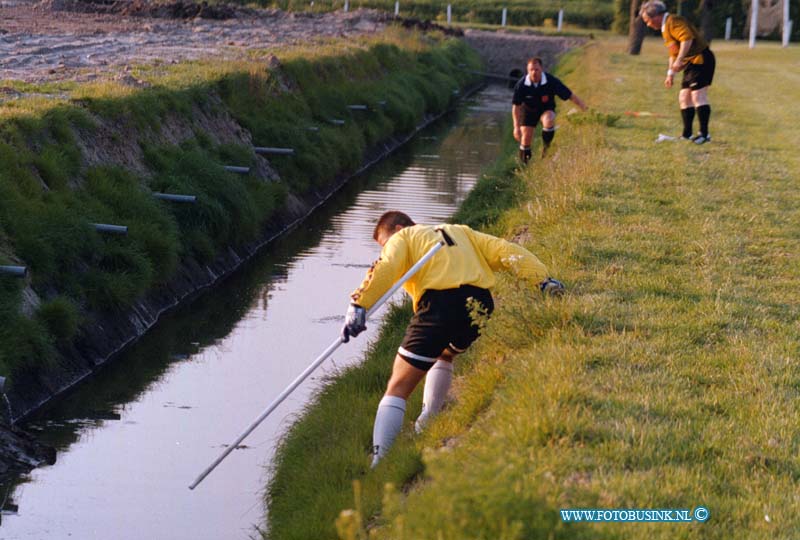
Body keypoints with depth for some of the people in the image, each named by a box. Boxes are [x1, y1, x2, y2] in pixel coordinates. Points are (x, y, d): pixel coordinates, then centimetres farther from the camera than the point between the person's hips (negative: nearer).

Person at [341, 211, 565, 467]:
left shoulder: (402, 238, 18)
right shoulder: (459, 232, 34)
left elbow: (385, 268, -4)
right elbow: (503, 250, 23)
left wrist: (358, 305, -16)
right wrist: (543, 279, 17)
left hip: (439, 305, -6)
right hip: (480, 305, 6)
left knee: (398, 387, -1)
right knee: (445, 354, 38)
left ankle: (377, 460, -13)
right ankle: (427, 425, 32)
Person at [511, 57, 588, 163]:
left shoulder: (551, 81, -26)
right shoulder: (521, 85, -24)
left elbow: (570, 96, -18)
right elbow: (516, 106, -13)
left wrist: (586, 109, -16)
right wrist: (516, 127, -16)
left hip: (546, 109, -1)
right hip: (529, 110, 1)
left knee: (548, 120, -35)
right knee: (526, 137, -7)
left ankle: (546, 146, -11)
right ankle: (524, 163, 17)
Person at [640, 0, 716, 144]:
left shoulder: (673, 22, -12)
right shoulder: (665, 29, 21)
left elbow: (687, 38, -27)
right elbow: (673, 53, 28)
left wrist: (679, 61, -27)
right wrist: (670, 74, 22)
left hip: (700, 59, -11)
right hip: (691, 63, 11)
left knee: (698, 95, -15)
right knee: (684, 97, 11)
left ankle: (704, 134, -17)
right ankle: (687, 134, 17)